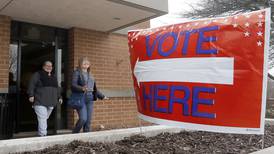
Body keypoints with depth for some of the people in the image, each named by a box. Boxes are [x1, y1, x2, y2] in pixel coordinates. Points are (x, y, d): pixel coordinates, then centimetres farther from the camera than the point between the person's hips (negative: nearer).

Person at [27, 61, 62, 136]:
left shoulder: (53, 77, 21)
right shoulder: (37, 74, 2)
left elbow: (57, 88, 27)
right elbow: (31, 85, -6)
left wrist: (59, 97, 19)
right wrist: (31, 95, -16)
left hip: (50, 103, 6)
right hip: (40, 102, -5)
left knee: (45, 118, 8)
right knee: (42, 119, -12)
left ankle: (40, 133, 21)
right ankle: (42, 135, -10)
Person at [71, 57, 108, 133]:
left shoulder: (90, 74, 21)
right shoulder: (77, 72, 1)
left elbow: (94, 89, 25)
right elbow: (73, 85, -13)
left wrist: (102, 96, 24)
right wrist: (82, 88, -31)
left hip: (90, 99, 6)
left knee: (88, 120, 4)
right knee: (83, 119, -14)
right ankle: (74, 135, 7)